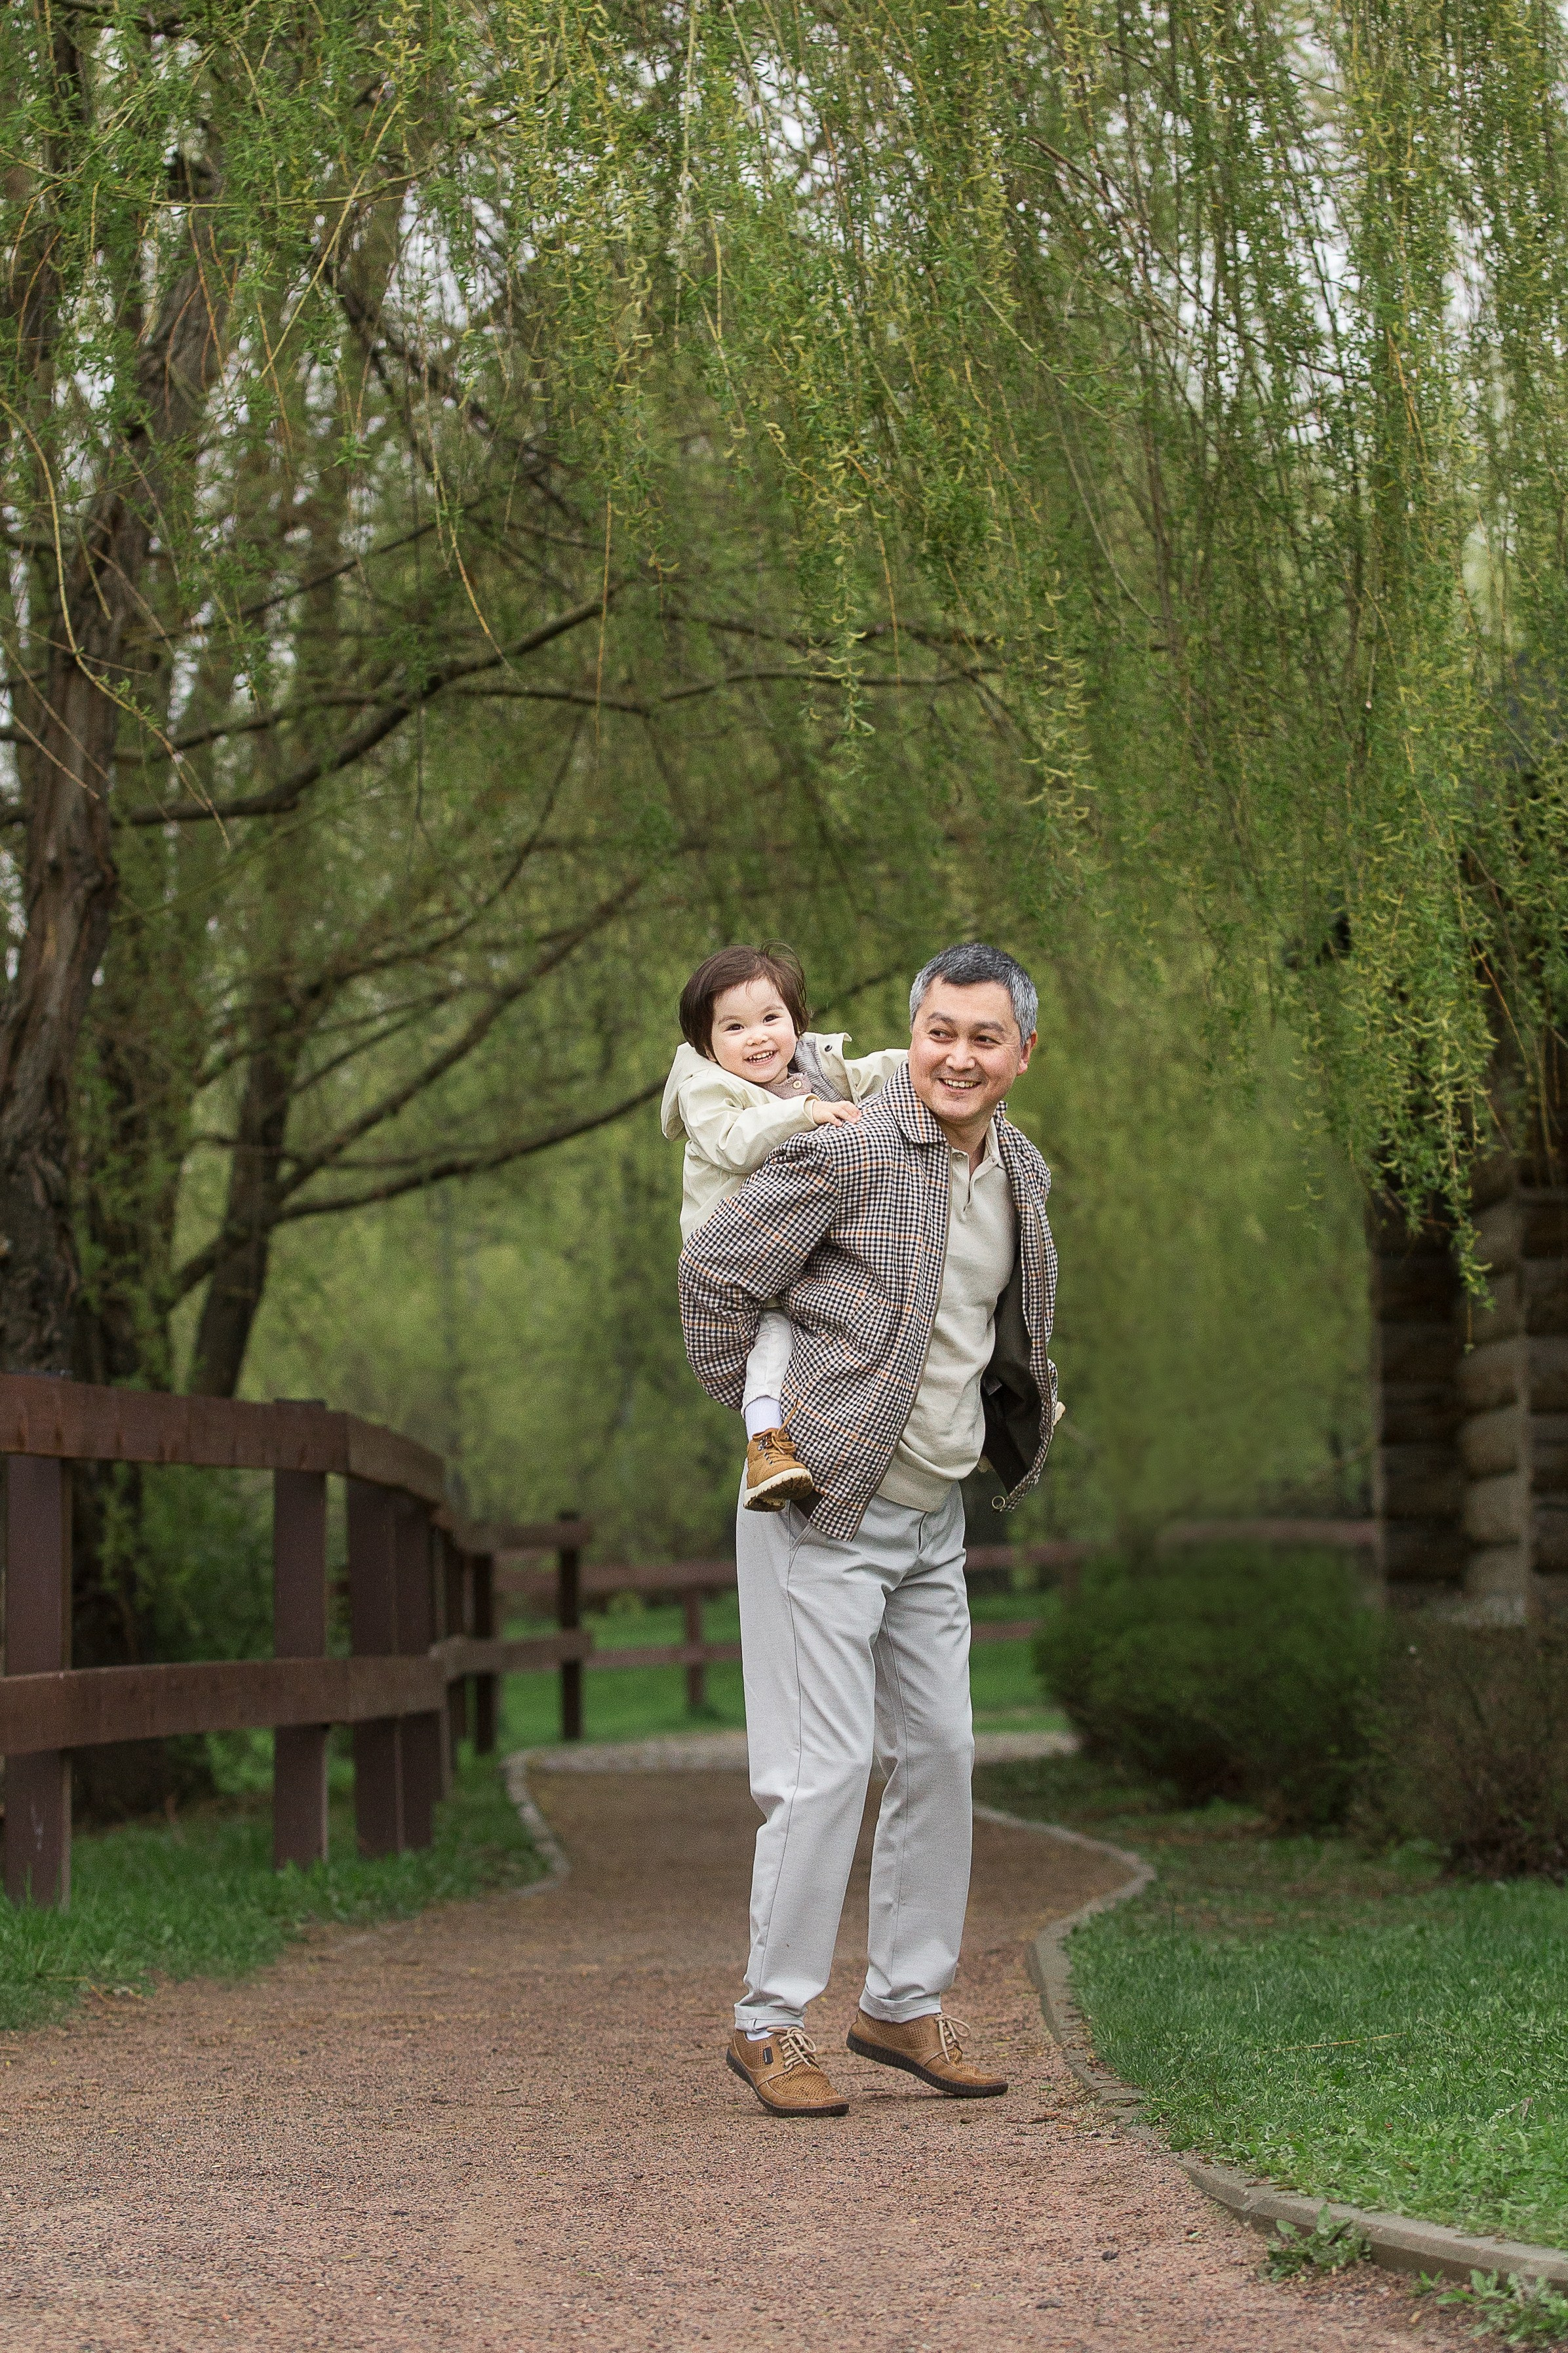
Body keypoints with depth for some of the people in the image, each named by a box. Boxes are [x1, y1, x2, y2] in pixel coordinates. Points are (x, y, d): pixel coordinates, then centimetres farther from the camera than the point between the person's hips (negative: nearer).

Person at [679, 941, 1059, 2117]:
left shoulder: (1021, 1172, 8)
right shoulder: (848, 1151, -16)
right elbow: (713, 1269, -13)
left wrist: (1029, 1410, 17)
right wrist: (758, 1411, -8)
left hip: (936, 1513, 8)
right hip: (827, 1503, -8)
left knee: (939, 1755, 11)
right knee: (825, 1767, -8)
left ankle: (906, 2004, 23)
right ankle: (772, 2022, 3)